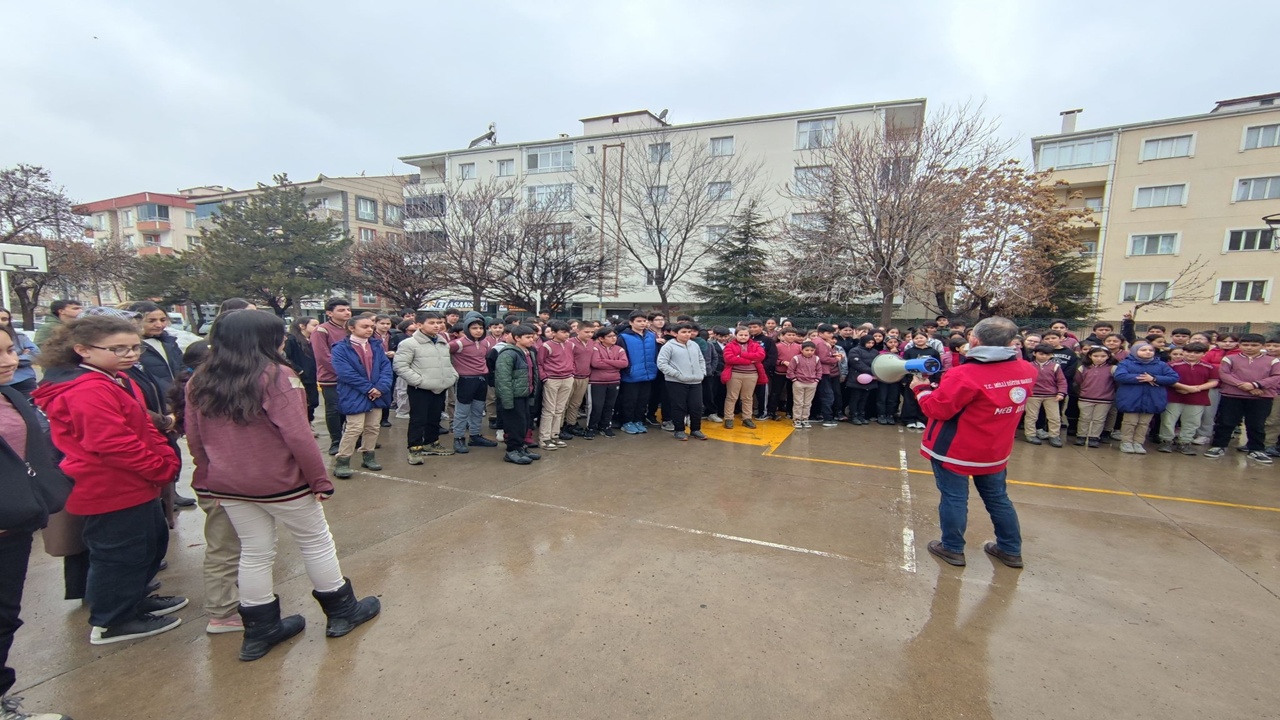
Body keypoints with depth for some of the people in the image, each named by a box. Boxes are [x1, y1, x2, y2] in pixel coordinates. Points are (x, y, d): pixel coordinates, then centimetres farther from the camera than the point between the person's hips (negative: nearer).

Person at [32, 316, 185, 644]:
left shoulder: (116, 381, 9)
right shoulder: (88, 392, -23)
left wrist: (167, 457, -2)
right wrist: (161, 469, -18)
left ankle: (134, 599, 42)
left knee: (152, 542, 23)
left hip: (134, 485, 10)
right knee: (120, 553, 6)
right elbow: (113, 443, -27)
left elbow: (144, 427, 12)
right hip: (112, 490, -10)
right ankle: (112, 623, 25)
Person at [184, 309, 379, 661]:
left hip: (228, 485, 6)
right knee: (316, 543, 11)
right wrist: (320, 479, -13)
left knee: (254, 554, 17)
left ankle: (260, 631, 28)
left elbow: (195, 439, 7)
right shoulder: (276, 376, -19)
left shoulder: (199, 381, 1)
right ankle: (342, 612, 25)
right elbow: (298, 436, -22)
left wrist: (209, 479, 18)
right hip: (279, 482, -6)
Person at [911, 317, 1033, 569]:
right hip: (995, 451, 7)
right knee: (997, 498, 21)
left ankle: (952, 549, 19)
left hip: (955, 451, -6)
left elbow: (937, 408, -19)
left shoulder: (965, 375, -25)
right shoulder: (1027, 370, -3)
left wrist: (921, 388, -2)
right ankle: (1011, 549, 34)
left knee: (954, 498, 7)